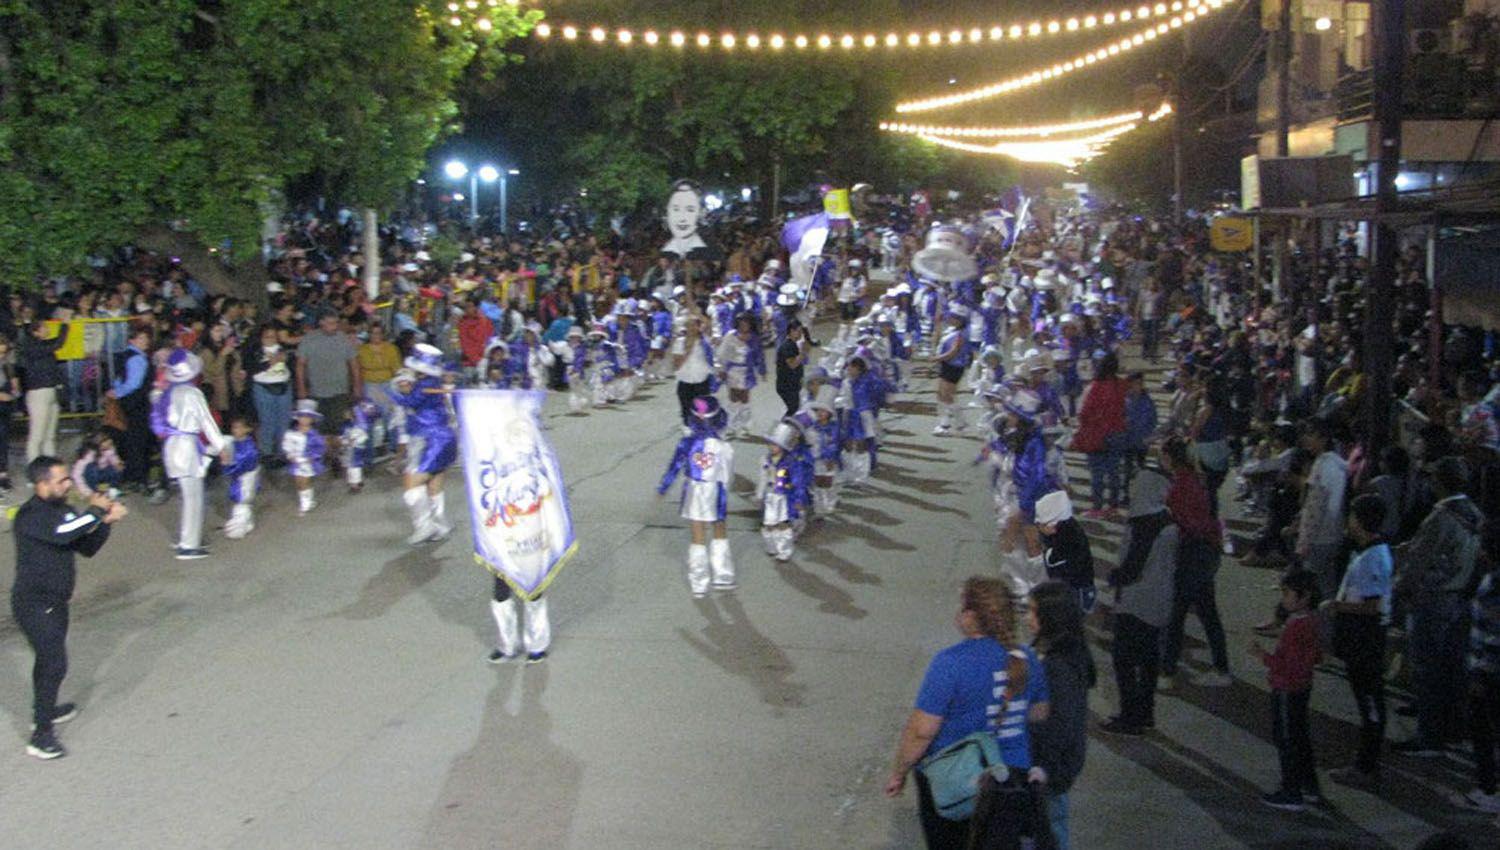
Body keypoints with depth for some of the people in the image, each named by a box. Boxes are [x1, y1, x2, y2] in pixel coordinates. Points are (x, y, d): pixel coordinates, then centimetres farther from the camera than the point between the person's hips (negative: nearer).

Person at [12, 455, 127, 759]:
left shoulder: (59, 511, 7)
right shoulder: (30, 516, -22)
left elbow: (87, 548, 10)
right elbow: (65, 533, -38)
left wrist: (106, 522, -7)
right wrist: (96, 511, -22)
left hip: (54, 603, 9)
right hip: (35, 605, -9)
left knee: (48, 660, 24)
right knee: (54, 665, -12)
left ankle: (44, 710, 44)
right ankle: (41, 736, -8)